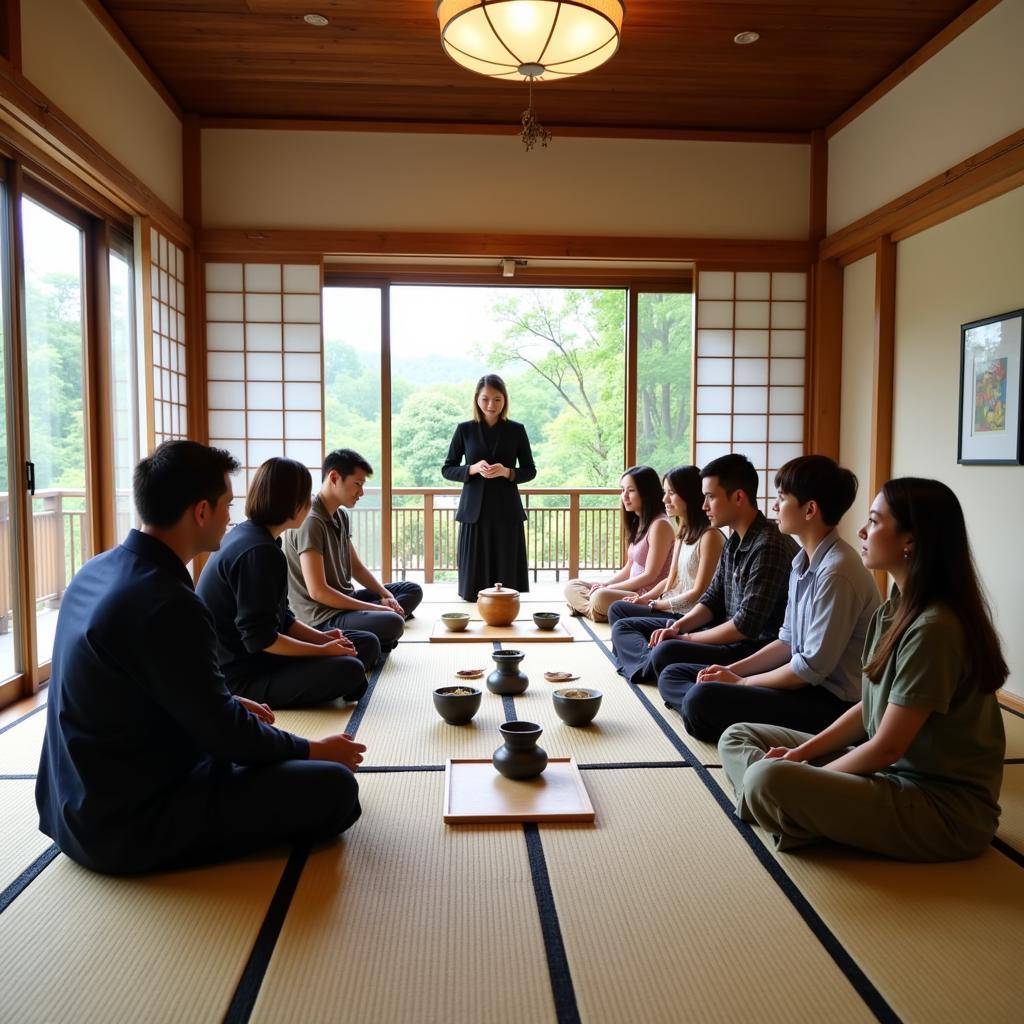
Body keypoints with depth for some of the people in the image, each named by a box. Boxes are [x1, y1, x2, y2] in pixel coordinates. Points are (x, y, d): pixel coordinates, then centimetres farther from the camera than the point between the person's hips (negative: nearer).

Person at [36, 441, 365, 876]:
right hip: (127, 823, -9)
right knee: (334, 787, -15)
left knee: (264, 742, 26)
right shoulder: (167, 603, -28)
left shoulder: (98, 570, 2)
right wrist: (313, 750, -4)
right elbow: (227, 735, -20)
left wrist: (231, 705, 16)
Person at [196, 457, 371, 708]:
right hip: (239, 676, -9)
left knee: (366, 642, 5)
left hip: (252, 658, 9)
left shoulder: (248, 534, 9)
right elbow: (260, 638, -25)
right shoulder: (259, 551, -23)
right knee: (348, 671, -27)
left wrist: (321, 638, 0)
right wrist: (322, 650, -14)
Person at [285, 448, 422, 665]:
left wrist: (385, 595, 1)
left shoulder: (341, 515, 10)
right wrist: (373, 608, -18)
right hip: (323, 616, -10)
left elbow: (357, 567, 18)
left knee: (413, 590, 14)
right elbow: (318, 591, -24)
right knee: (393, 623, -32)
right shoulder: (310, 521, -20)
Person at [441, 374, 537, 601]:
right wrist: (473, 469, -14)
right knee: (474, 581, 2)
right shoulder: (465, 429, 3)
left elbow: (530, 471, 7)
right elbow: (447, 469, 5)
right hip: (475, 511, 0)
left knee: (507, 575, 1)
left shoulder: (516, 430, 3)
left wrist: (507, 472, -14)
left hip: (507, 511, 0)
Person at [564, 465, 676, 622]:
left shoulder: (659, 525, -14)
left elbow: (649, 576, -17)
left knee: (601, 598, -36)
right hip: (633, 591, 10)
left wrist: (606, 589, -12)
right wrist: (604, 585, 0)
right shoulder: (638, 523, 15)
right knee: (572, 587, 5)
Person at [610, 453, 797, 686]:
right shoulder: (735, 541, 9)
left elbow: (746, 626, -23)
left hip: (755, 648, -10)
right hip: (726, 633, 10)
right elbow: (713, 597, 13)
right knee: (623, 628, 5)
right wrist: (678, 627, -4)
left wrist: (686, 638, -13)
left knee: (666, 653, -39)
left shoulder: (769, 546, -21)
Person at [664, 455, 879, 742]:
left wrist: (741, 682, -9)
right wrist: (732, 670, 3)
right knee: (673, 675, 7)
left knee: (701, 700, -30)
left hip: (832, 703, -10)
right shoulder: (803, 562, 9)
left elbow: (813, 668, -21)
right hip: (805, 685, 10)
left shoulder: (837, 572, -21)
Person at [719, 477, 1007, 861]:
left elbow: (888, 747, -21)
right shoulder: (895, 611, 6)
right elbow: (870, 708, 11)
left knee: (767, 780, -32)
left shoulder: (934, 628, -23)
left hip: (944, 806, -9)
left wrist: (803, 777, -8)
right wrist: (802, 753, 0)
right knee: (738, 737, 6)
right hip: (890, 770, 9)